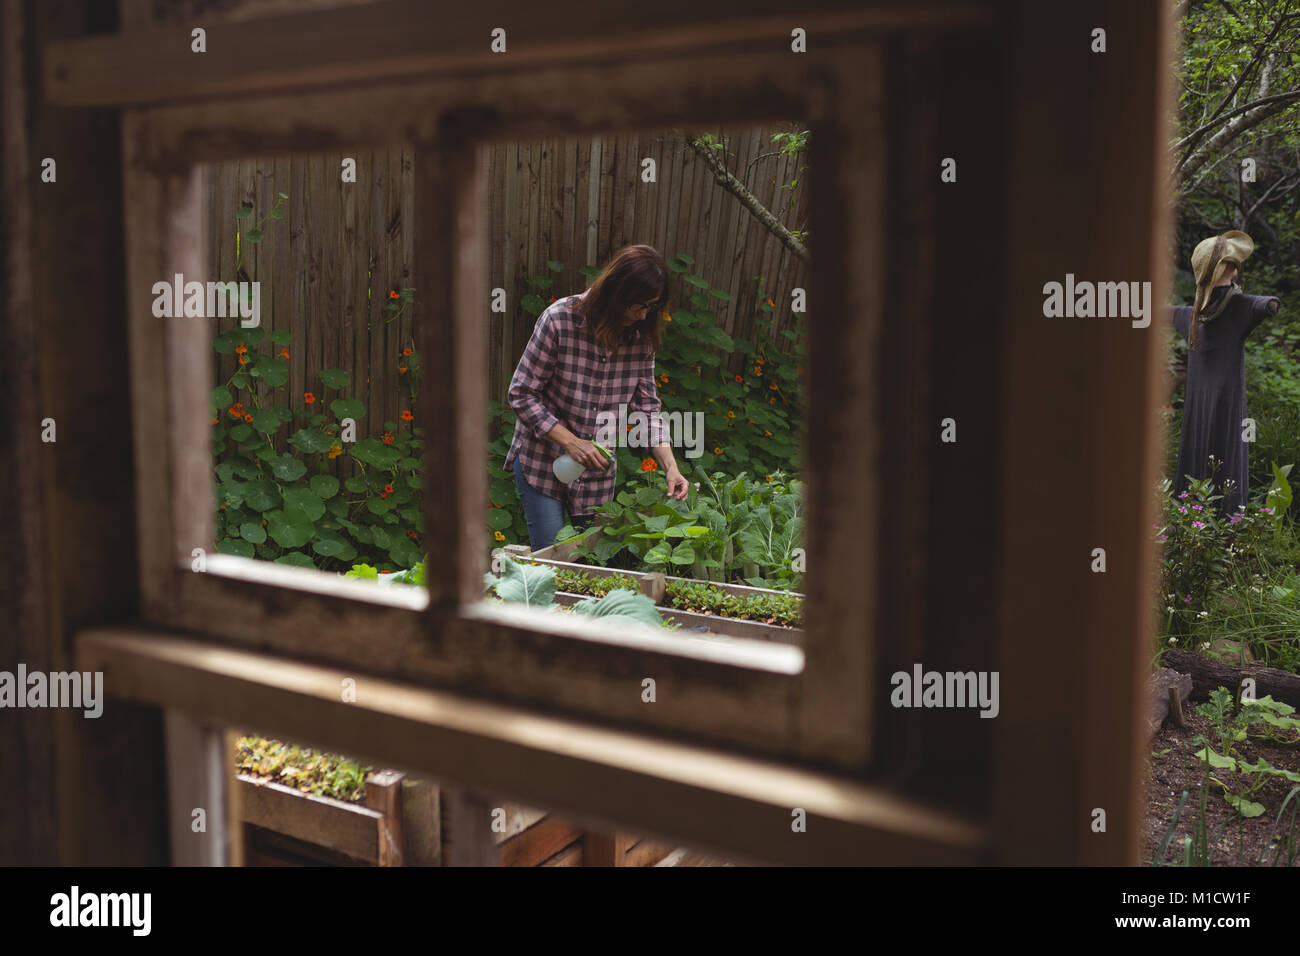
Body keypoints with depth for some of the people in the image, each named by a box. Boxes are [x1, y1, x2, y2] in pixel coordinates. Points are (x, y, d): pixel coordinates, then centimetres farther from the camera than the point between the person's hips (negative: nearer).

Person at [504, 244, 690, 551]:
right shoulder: (560, 319, -19)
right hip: (542, 461, -4)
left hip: (599, 469, 4)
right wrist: (572, 443, -21)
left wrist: (670, 466, -14)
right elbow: (521, 395, -15)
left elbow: (647, 407, -1)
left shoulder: (642, 336, -6)